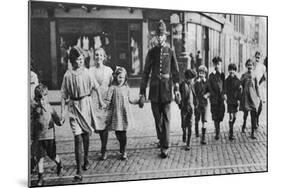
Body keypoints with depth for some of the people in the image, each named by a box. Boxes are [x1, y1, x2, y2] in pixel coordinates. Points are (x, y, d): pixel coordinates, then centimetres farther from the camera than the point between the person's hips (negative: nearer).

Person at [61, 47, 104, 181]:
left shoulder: (86, 72, 0)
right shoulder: (68, 75, -7)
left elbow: (95, 86, 12)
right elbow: (64, 95, -3)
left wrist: (100, 100, 13)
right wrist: (63, 110, -5)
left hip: (86, 104, 3)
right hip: (74, 106, -3)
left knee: (86, 135, 14)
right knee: (78, 138, -8)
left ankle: (86, 159, 39)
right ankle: (78, 171, -6)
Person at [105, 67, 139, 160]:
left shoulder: (126, 88, 7)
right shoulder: (112, 88, -5)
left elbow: (130, 100, 18)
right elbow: (108, 101, -9)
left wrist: (138, 101, 12)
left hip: (125, 113, 2)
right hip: (116, 113, -2)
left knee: (123, 132, 2)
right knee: (118, 132, 4)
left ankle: (123, 152, 15)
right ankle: (122, 150, 27)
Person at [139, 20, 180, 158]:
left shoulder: (170, 52, 5)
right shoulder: (151, 52, 8)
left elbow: (175, 71, 3)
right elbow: (146, 72, 8)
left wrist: (176, 88, -6)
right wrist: (142, 91, 5)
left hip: (166, 89, -2)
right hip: (154, 89, 2)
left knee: (166, 118, -3)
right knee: (157, 118, 10)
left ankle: (165, 147, -2)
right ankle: (161, 140, 30)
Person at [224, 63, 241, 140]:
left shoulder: (237, 80, 3)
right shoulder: (227, 80, -3)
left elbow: (239, 91, 5)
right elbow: (225, 89, -3)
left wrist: (239, 99, -1)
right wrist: (225, 94, -22)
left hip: (236, 100, 3)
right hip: (230, 100, -3)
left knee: (234, 117, 11)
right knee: (231, 117, -8)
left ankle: (230, 131, 31)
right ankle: (231, 134, -3)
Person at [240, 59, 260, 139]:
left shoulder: (254, 75, 1)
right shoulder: (244, 75, 3)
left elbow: (257, 87, 3)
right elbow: (241, 85, 7)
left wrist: (258, 97, 1)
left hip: (253, 96, -1)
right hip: (245, 95, 1)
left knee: (254, 114, -5)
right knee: (246, 112, 10)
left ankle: (253, 133, -1)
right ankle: (244, 126, 40)